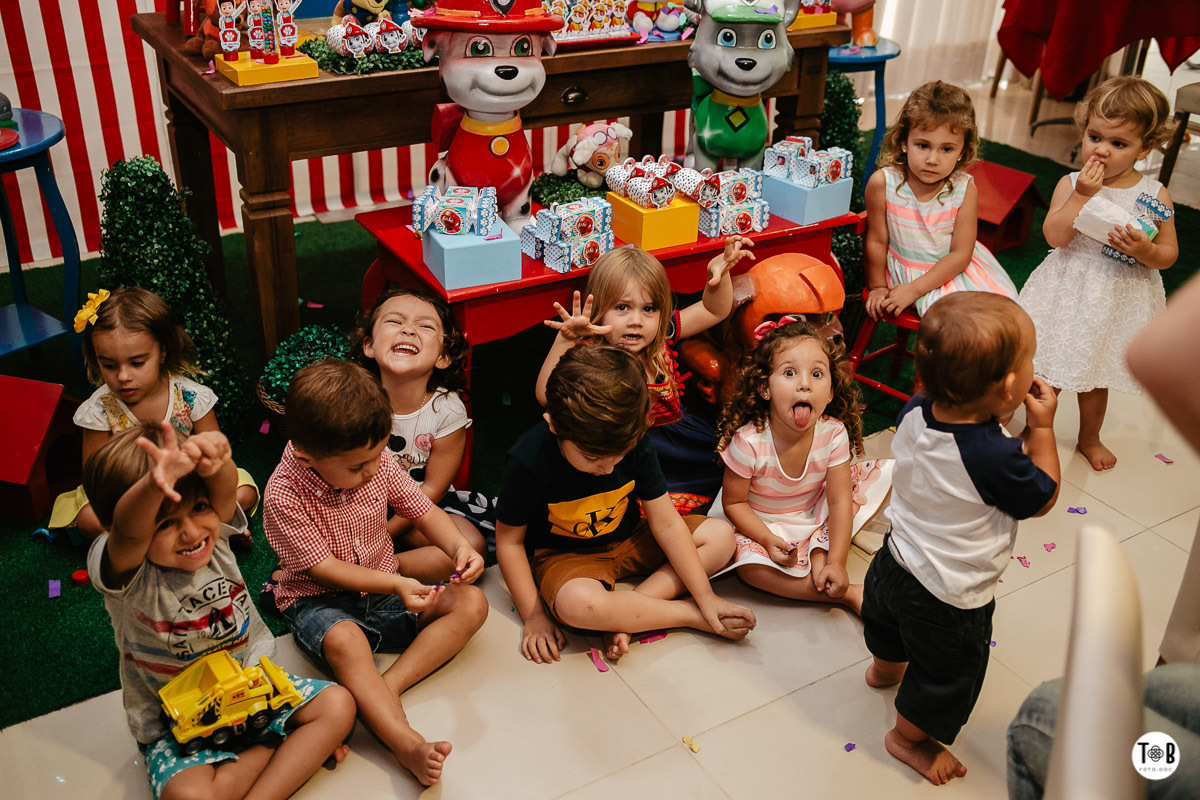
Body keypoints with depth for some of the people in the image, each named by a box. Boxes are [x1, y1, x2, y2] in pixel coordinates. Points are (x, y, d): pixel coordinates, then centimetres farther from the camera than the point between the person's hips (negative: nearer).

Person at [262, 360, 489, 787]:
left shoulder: (376, 463, -7)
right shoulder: (282, 498, -22)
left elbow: (423, 510, 2)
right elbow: (324, 568, -20)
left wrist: (458, 546, -17)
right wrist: (394, 585, -29)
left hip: (385, 589, 6)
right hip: (319, 602, -5)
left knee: (471, 603, -13)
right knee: (344, 640, -40)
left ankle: (385, 687, -25)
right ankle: (407, 744, -47)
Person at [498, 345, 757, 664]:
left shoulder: (635, 445, -17)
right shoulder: (527, 463, -27)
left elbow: (667, 524, -10)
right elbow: (509, 540, -14)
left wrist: (705, 596, -13)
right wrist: (534, 615, -16)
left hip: (628, 541, 5)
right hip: (563, 555, -5)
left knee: (721, 536, -10)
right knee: (578, 603, -41)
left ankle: (624, 617, -21)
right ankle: (690, 616, -18)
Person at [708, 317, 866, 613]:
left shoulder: (834, 433, -21)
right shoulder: (749, 441, -28)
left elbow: (839, 500, -18)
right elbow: (733, 501, -15)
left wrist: (836, 562, -26)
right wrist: (768, 540, -28)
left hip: (813, 519, 3)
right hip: (759, 523, -3)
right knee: (749, 565, -27)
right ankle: (848, 594, -22)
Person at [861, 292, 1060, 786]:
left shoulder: (915, 412, -20)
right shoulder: (995, 457, -39)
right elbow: (1043, 498, -18)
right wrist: (1042, 427, -14)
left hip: (895, 562, 7)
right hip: (949, 600, -7)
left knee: (888, 625, 38)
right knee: (946, 675, 23)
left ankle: (884, 667, 69)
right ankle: (910, 738, 47)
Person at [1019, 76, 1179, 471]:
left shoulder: (1155, 194, -7)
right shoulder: (1071, 184, -10)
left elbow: (1169, 253, -3)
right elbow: (1054, 236, -21)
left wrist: (1145, 251, -24)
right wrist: (1082, 195, -27)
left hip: (1119, 300, 1)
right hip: (1068, 294, -1)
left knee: (1096, 376, 19)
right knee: (1048, 371, 9)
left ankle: (1089, 438, 43)